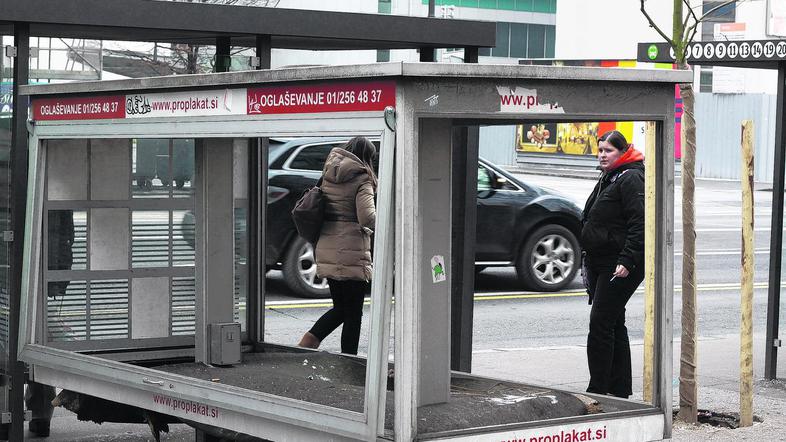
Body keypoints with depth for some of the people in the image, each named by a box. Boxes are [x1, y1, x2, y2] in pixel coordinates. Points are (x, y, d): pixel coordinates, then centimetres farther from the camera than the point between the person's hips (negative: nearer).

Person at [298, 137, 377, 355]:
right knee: (353, 312, 3)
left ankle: (307, 342, 2)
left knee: (340, 308, 19)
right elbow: (366, 218, -20)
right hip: (351, 254, -7)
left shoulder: (328, 175, 11)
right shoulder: (361, 179, -10)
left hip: (326, 250, 7)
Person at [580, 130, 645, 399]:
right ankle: (621, 389, 20)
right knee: (613, 324, 13)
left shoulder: (631, 179, -12)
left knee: (601, 322, -12)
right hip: (600, 263, 10)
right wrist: (588, 260, 24)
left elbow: (639, 224, -20)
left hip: (621, 267, -10)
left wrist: (626, 261, -26)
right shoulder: (608, 179, 19)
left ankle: (598, 389, -10)